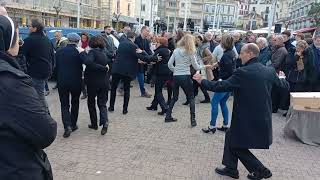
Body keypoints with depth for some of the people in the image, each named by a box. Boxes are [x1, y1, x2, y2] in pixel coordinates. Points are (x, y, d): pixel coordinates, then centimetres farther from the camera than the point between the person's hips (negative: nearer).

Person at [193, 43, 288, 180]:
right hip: (263, 118, 8)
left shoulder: (243, 72, -20)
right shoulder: (270, 71, 2)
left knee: (237, 146, 12)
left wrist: (202, 81, -6)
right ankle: (231, 168, 31)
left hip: (248, 119, -8)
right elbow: (282, 85, 19)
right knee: (231, 136, 22)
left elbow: (221, 86, -19)